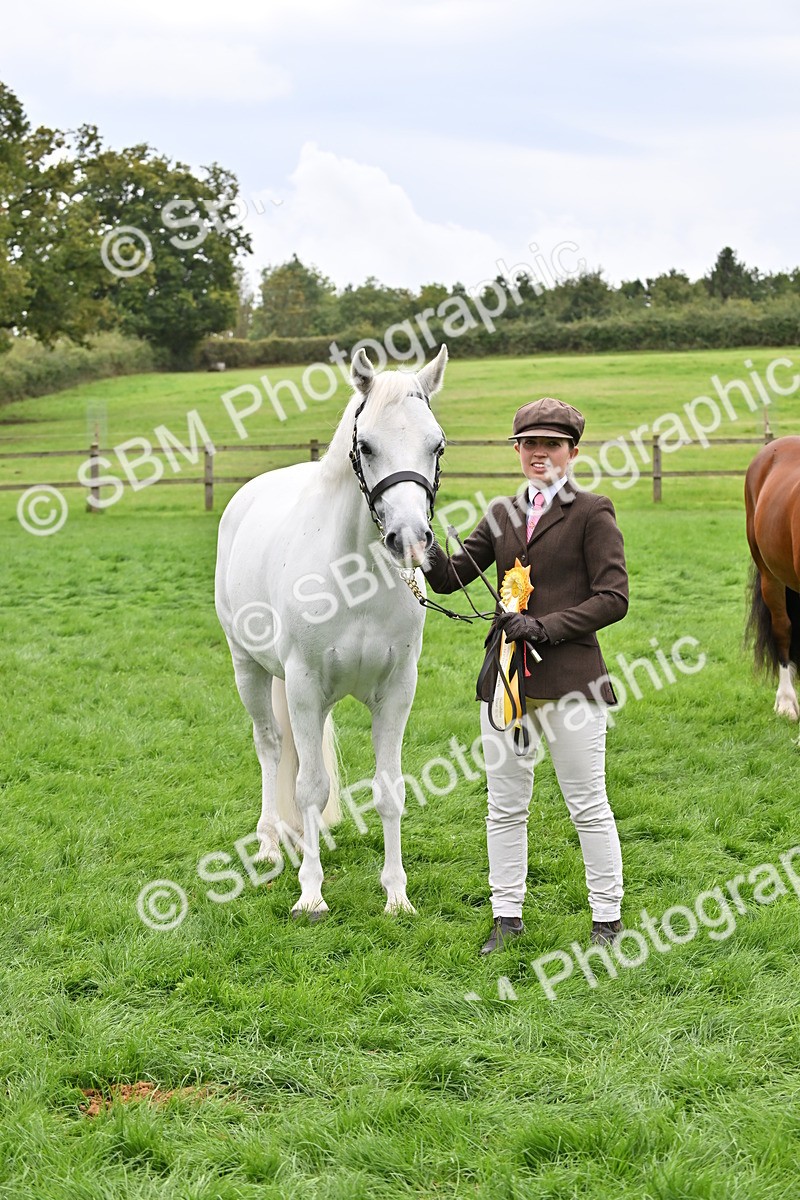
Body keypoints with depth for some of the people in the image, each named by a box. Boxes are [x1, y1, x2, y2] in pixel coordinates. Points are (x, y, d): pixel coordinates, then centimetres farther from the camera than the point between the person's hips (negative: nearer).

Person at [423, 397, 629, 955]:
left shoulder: (592, 513, -3)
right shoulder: (503, 514, 13)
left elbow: (613, 598, -8)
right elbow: (451, 576, 9)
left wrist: (547, 627, -17)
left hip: (569, 675, -5)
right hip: (507, 677, 5)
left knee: (588, 804, 3)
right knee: (505, 805, 10)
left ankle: (608, 918, 15)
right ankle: (507, 916, 20)